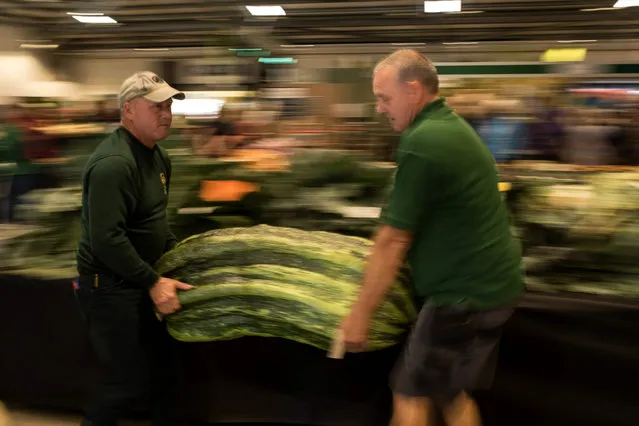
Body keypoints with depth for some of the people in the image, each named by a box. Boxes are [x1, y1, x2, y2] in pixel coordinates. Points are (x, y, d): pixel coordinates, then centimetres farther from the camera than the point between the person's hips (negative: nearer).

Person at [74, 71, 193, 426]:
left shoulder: (158, 156, 7)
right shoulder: (113, 163, -23)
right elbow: (106, 239, -29)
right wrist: (153, 283, -25)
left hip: (139, 281, 9)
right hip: (110, 286, -9)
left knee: (163, 368, 14)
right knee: (132, 381, 1)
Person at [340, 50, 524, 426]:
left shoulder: (422, 144, -21)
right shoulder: (454, 126, 11)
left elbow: (393, 241, -18)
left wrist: (361, 314, -9)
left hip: (466, 293, -10)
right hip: (495, 282, 10)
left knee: (411, 395, 3)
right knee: (452, 393, 21)